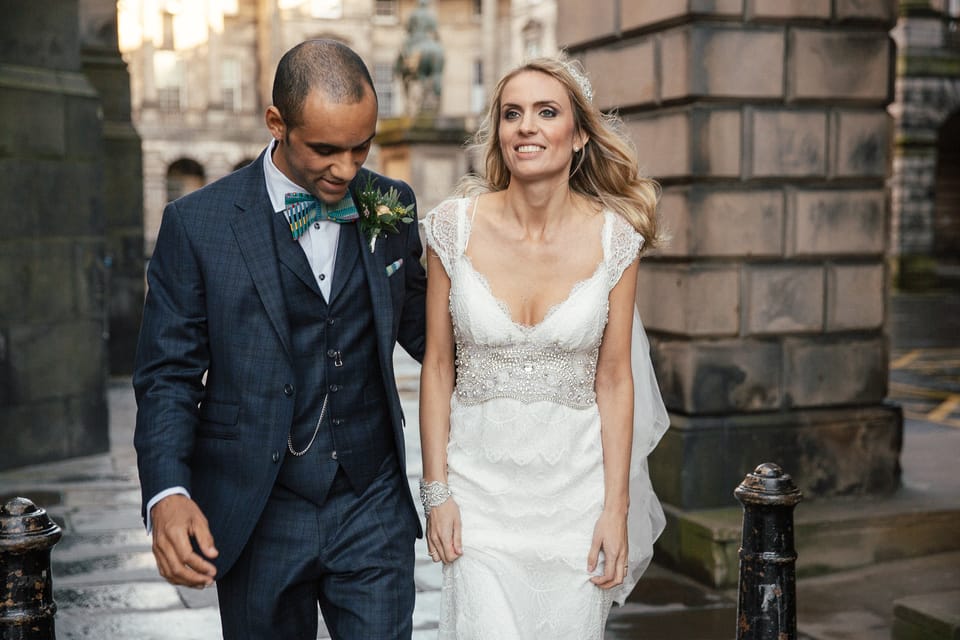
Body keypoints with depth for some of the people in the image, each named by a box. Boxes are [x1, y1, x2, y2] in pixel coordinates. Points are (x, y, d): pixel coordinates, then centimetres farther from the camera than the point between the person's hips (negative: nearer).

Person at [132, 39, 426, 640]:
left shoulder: (392, 207, 2)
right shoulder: (196, 224, -8)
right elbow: (169, 376, -6)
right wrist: (167, 493, -20)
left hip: (373, 507, 2)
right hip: (256, 517, -1)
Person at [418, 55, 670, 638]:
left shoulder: (613, 237, -5)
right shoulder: (455, 225, -6)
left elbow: (615, 379, -1)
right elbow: (437, 366, 0)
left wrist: (617, 508, -4)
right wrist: (437, 492, -2)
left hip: (577, 484, 1)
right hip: (480, 481, 0)